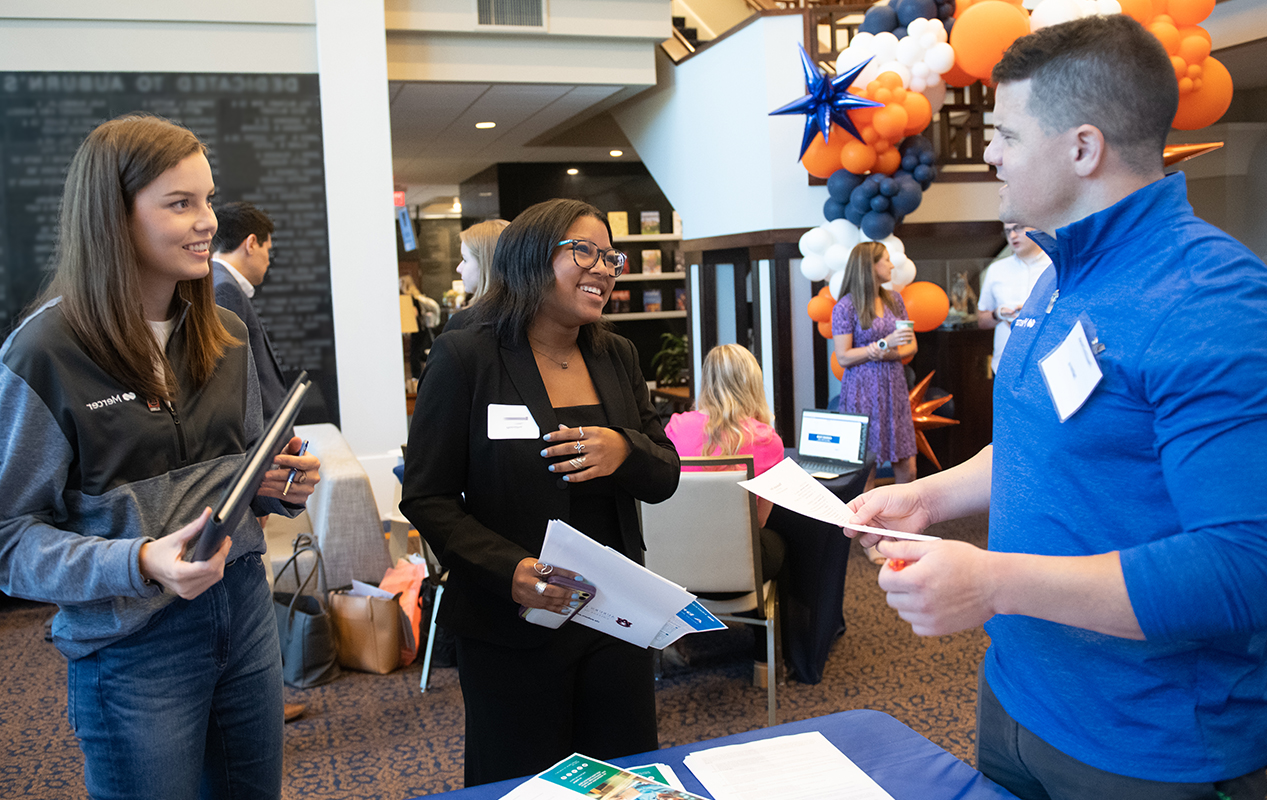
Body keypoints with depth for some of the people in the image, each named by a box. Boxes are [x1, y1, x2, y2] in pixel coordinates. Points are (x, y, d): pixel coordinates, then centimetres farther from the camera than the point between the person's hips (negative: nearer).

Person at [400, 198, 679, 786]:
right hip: (511, 630, -4)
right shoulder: (465, 357, -8)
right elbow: (426, 497, -9)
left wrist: (625, 451, -15)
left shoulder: (617, 357, 7)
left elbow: (665, 478, 8)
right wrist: (508, 570, -24)